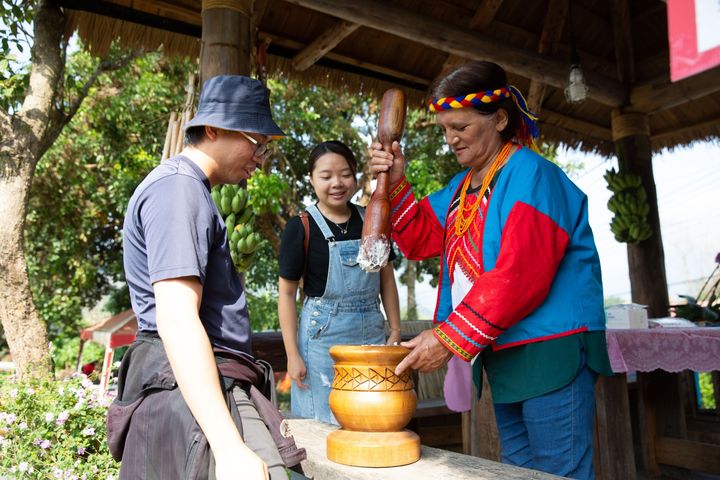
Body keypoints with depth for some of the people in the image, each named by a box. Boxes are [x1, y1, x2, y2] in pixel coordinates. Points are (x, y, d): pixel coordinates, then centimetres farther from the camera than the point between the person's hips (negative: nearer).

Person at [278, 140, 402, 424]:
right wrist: (292, 354, -7)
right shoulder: (301, 227, -7)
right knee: (326, 425, 4)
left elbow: (386, 279, 12)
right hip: (323, 337, -4)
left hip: (371, 334, 4)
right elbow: (286, 294, -5)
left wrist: (395, 331, 8)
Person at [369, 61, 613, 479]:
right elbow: (420, 238, 17)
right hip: (502, 355, 9)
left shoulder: (530, 174, -13)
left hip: (550, 354, -9)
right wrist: (396, 185, 2)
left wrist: (449, 338, -23)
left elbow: (520, 276, -23)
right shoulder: (462, 186, 15)